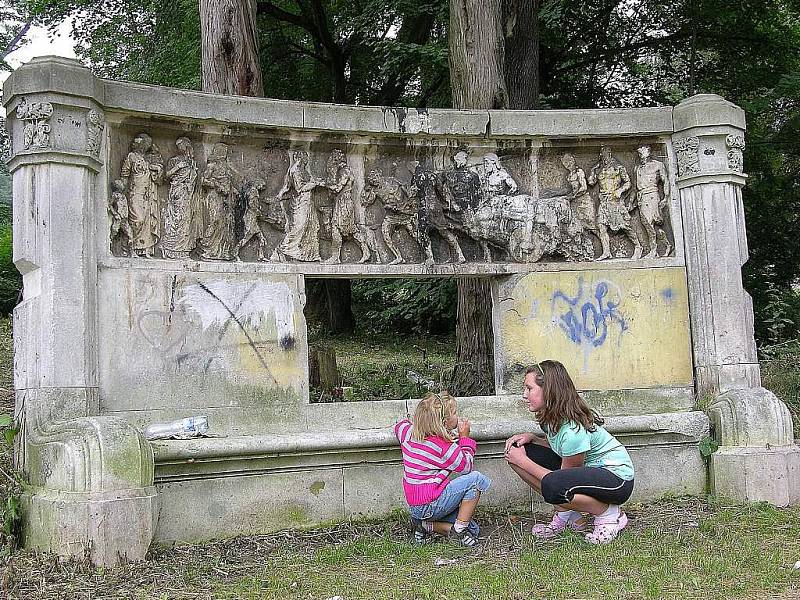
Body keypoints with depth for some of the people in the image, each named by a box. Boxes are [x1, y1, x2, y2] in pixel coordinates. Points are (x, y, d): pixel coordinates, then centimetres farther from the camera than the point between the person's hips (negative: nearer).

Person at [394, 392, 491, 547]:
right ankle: (459, 530, -9)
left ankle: (425, 525, 4)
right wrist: (464, 437, 4)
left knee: (473, 530, 12)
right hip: (430, 505, -8)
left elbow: (400, 425, 27)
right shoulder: (445, 447, -18)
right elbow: (466, 466, -3)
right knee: (477, 479, -15)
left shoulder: (408, 432, 2)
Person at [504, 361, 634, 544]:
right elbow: (557, 447, 15)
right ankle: (567, 515, 3)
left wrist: (523, 462, -12)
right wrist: (531, 438, -3)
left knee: (552, 486, -38)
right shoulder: (551, 416, -3)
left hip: (618, 480, -9)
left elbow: (557, 484, -19)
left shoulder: (573, 430, -29)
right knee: (515, 450, -5)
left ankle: (611, 515, -10)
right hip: (586, 470, 9)